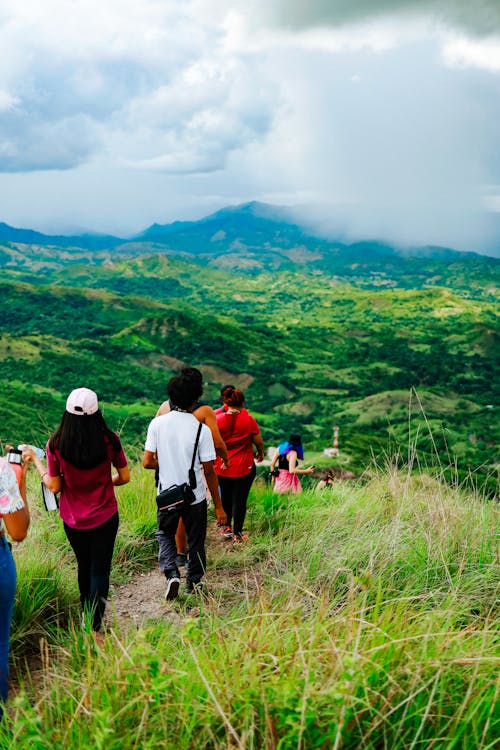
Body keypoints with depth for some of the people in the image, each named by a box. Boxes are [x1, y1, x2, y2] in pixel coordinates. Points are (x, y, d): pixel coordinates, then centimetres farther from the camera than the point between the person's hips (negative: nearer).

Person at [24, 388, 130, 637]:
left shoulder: (56, 444, -14)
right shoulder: (109, 440, -15)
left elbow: (54, 486, -8)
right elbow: (125, 477, -6)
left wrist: (36, 461, 4)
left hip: (73, 520, 2)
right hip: (105, 516, -2)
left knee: (84, 567, 23)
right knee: (100, 570, 9)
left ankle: (87, 617, 39)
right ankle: (95, 627, 2)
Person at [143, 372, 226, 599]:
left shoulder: (157, 423, -9)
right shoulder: (201, 429, -14)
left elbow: (147, 462, -9)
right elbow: (209, 471, -11)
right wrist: (218, 506, -4)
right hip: (195, 498, -1)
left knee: (165, 535, 24)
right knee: (195, 541, 19)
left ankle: (171, 574, 3)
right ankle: (194, 583, 33)